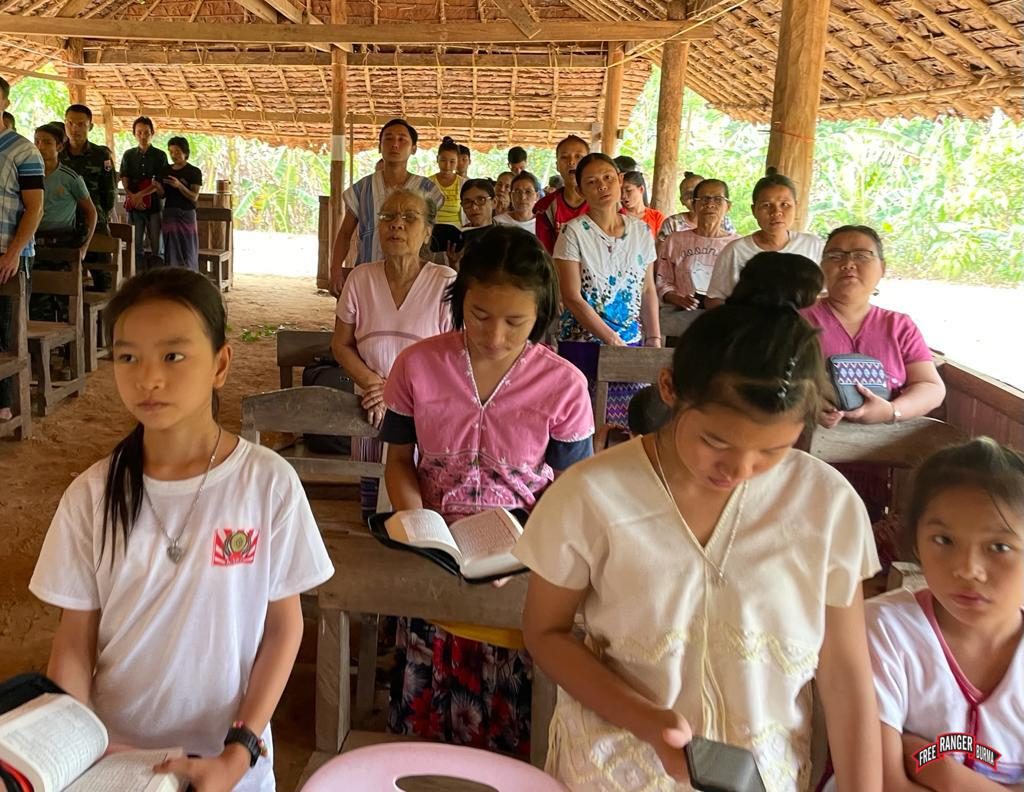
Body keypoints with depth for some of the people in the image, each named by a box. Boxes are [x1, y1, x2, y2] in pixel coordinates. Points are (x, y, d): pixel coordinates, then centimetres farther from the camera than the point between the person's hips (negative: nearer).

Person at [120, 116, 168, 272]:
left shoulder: (160, 156, 4)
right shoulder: (128, 155, 12)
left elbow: (159, 183, -3)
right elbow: (124, 181, 4)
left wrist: (140, 194, -14)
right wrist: (133, 198, -13)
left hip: (154, 205, -2)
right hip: (134, 206, 2)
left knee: (157, 246, -3)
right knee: (136, 245, 2)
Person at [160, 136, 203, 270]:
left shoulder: (194, 172, -4)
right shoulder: (165, 171, 10)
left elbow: (194, 197, -10)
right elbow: (163, 194, 15)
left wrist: (179, 185, -24)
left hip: (186, 214, -4)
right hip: (169, 214, 4)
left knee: (188, 253, -2)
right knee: (171, 252, 2)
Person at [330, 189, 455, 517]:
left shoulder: (446, 284, -9)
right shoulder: (361, 279, 2)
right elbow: (341, 345, 7)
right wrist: (373, 385, -10)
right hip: (371, 414, 3)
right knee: (372, 515, 6)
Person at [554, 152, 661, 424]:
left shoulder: (641, 231, 7)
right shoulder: (574, 233, -6)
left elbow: (648, 291, 12)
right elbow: (572, 298, -10)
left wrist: (654, 340, 1)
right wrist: (613, 340, -13)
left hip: (632, 345, 4)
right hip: (582, 344, -4)